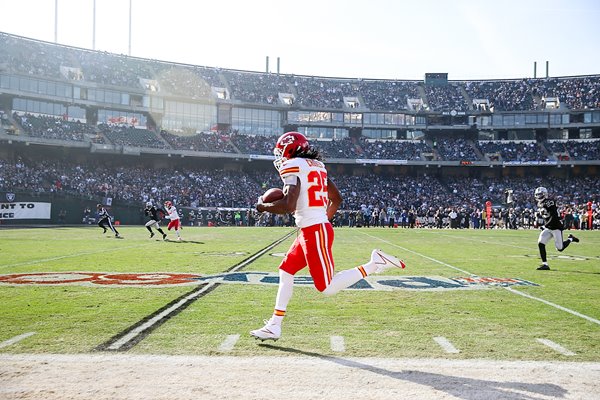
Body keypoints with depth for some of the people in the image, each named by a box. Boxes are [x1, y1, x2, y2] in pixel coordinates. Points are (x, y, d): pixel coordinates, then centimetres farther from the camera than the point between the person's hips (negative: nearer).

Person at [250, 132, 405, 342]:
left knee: (327, 288, -6)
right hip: (316, 230, 10)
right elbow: (337, 199, 22)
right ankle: (274, 326, 20)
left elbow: (288, 206, -21)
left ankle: (373, 264, -9)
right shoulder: (316, 165, 17)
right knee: (286, 271, 16)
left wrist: (263, 206, -4)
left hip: (314, 232, -10)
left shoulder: (293, 167, -10)